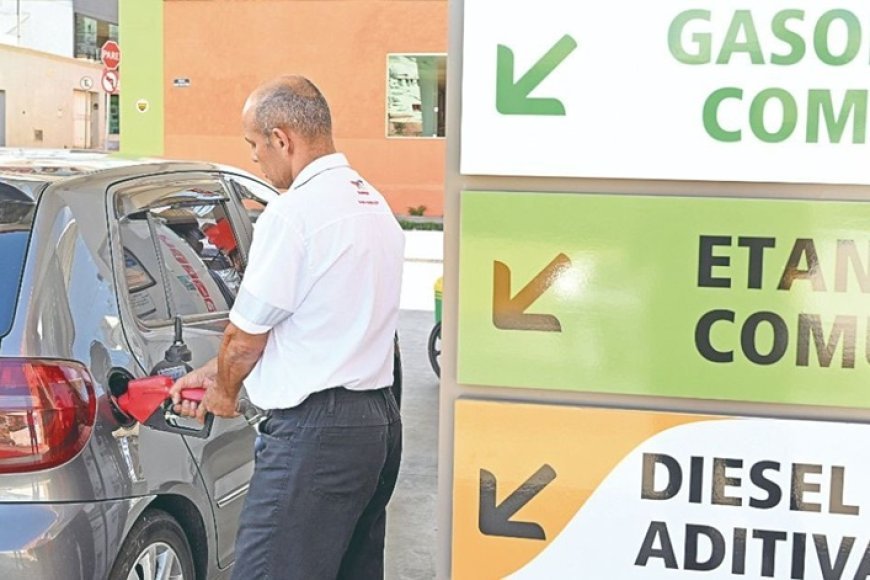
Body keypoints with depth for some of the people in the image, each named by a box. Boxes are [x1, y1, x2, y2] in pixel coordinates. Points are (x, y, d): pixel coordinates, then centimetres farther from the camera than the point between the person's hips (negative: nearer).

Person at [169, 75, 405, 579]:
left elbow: (247, 335, -8)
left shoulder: (294, 212, -15)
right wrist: (214, 374, 21)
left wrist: (223, 391, 13)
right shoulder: (374, 204, 15)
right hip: (380, 418, 10)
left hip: (315, 430, -10)